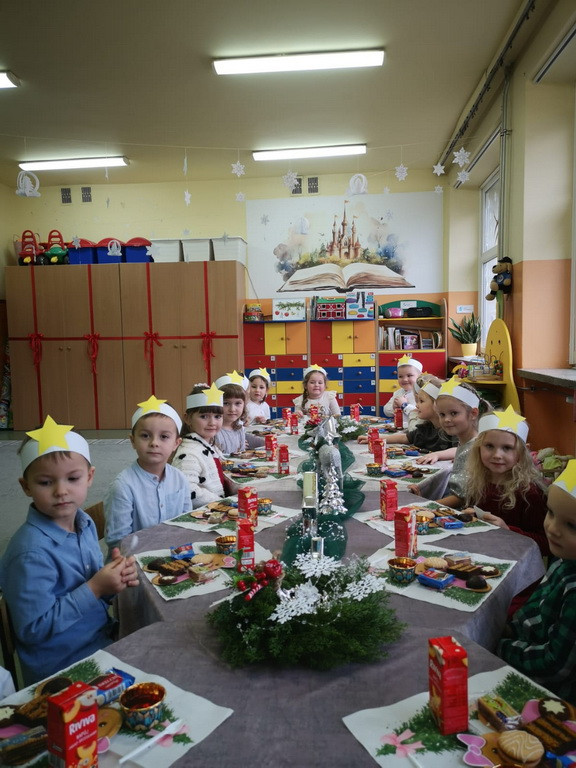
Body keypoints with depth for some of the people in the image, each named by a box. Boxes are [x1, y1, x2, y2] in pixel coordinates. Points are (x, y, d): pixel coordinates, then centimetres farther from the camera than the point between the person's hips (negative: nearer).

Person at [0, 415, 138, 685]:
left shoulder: (85, 523, -3)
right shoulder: (32, 551, -25)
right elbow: (33, 629, -22)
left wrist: (117, 575, -10)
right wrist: (96, 588, -25)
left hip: (103, 639, 7)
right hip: (62, 669, -7)